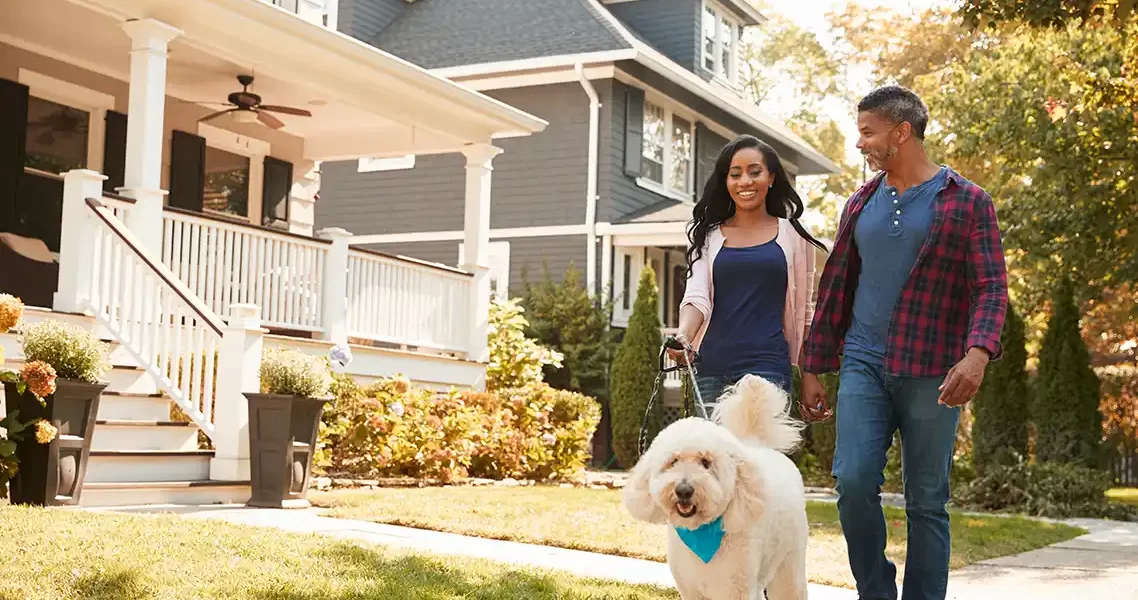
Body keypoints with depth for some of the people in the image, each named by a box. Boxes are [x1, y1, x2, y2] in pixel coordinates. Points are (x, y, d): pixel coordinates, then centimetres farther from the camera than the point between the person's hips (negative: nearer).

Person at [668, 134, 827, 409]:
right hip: (711, 365, 3)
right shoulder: (708, 236, 12)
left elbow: (803, 312, 13)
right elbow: (697, 297, 0)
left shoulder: (792, 235, 9)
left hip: (767, 366, -2)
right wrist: (683, 338, -21)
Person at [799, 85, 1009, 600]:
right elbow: (834, 289, 17)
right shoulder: (861, 205, 14)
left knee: (926, 501, 2)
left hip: (932, 373, -3)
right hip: (863, 365, 3)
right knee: (854, 481, -11)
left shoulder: (967, 202, 0)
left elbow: (991, 287, -7)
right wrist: (813, 369, 14)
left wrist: (978, 353, -25)